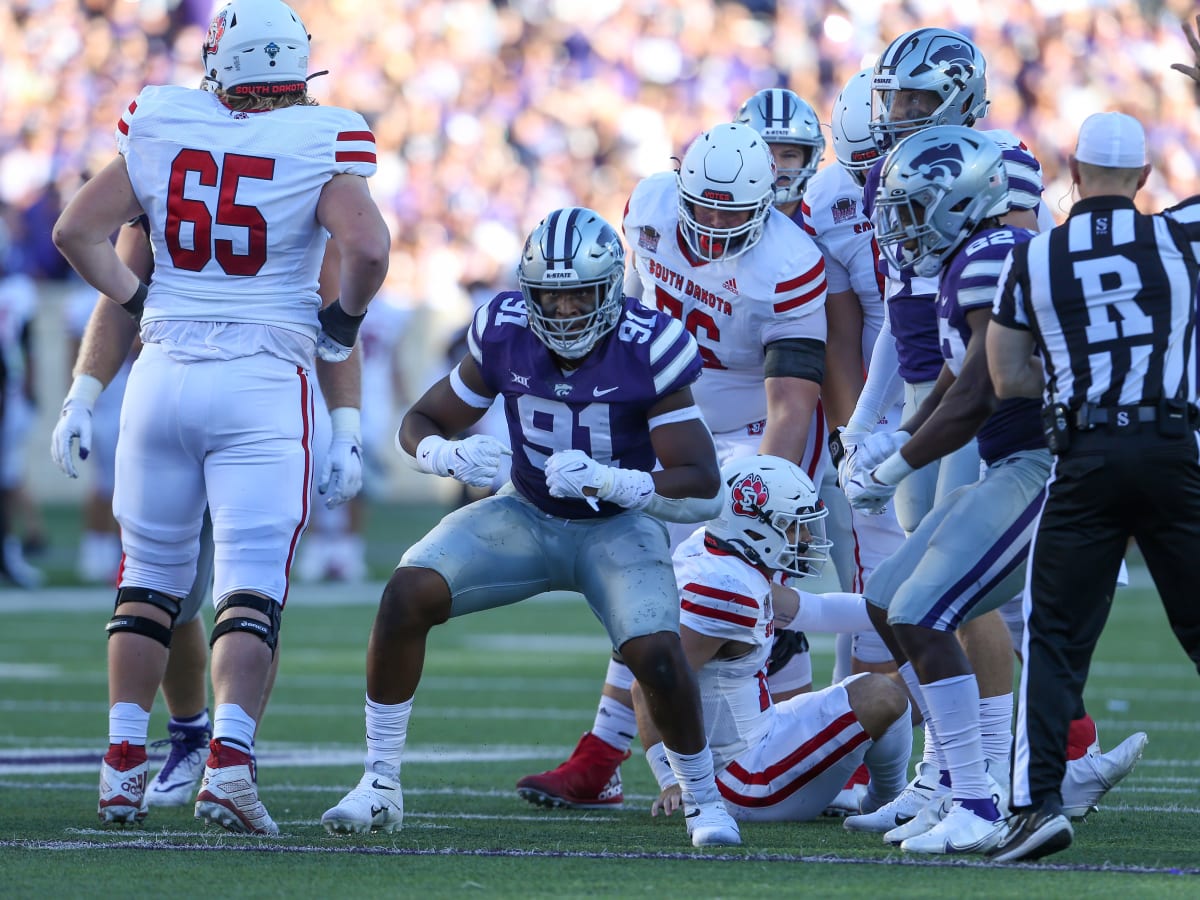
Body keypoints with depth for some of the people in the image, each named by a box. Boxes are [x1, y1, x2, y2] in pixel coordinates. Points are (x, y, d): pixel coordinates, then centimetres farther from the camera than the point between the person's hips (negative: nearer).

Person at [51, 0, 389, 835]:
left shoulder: (160, 129, 2)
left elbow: (77, 230, 4)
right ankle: (230, 757, -19)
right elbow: (367, 245, -18)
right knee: (252, 587, -3)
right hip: (263, 384, -3)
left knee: (152, 574, 16)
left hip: (165, 369, 3)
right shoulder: (318, 146, -7)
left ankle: (123, 764, 15)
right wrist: (344, 319, 0)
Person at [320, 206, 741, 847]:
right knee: (408, 594, -20)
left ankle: (702, 798, -1)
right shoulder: (504, 333, -14)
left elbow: (702, 489, -25)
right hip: (526, 517, 3)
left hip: (616, 526, -3)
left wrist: (606, 480, -39)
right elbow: (420, 423, -1)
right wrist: (451, 456, -25)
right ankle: (380, 787, -8)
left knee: (657, 653, -28)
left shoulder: (648, 350, -24)